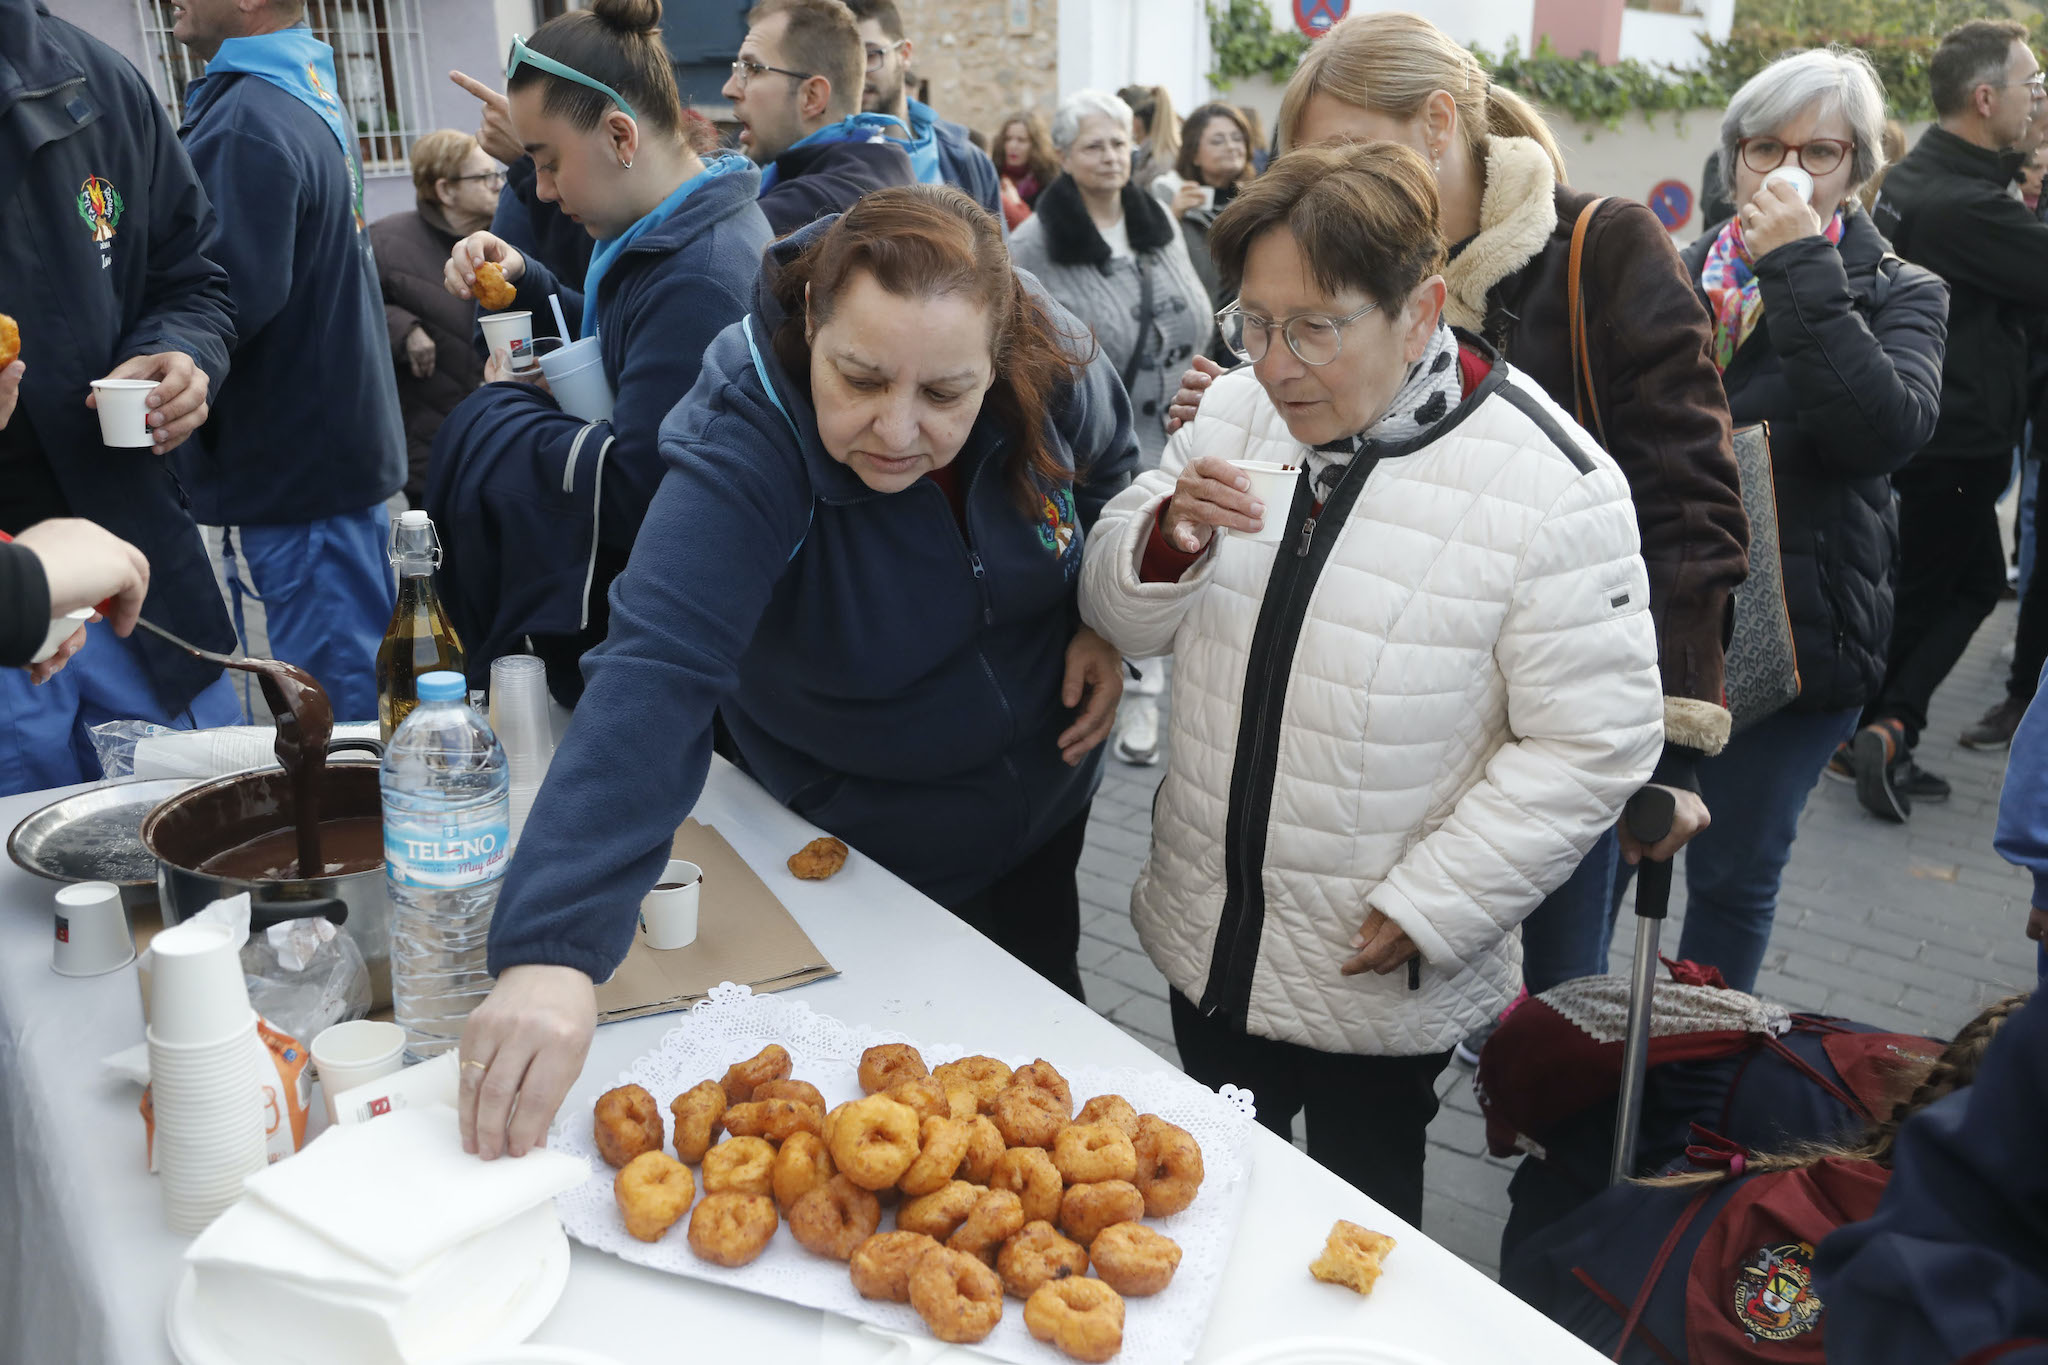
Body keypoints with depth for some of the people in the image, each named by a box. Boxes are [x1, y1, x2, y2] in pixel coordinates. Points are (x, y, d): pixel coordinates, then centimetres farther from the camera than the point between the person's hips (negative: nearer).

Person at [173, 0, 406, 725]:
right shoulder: (312, 96, 14)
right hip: (347, 444, 10)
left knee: (332, 711, -1)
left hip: (289, 470, -10)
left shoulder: (245, 126, -18)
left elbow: (234, 298, -26)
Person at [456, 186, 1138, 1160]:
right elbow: (653, 678, -47)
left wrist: (1107, 624, -12)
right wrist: (550, 950, -58)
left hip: (1045, 800, 4)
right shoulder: (742, 450, -35)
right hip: (861, 850, -3)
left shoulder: (1057, 372, -22)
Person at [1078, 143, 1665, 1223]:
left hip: (1380, 981, -5)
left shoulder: (1551, 484, -19)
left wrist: (1428, 907, -17)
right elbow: (1121, 618, 1)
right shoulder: (1242, 411, -3)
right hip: (1207, 940, 5)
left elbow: (1592, 744, -16)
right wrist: (1167, 539, -20)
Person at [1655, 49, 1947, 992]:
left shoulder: (1900, 296, 0)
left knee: (1734, 875, 9)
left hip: (1791, 639, -2)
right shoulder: (1678, 277, 7)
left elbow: (1889, 429, -20)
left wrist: (1803, 275, -20)